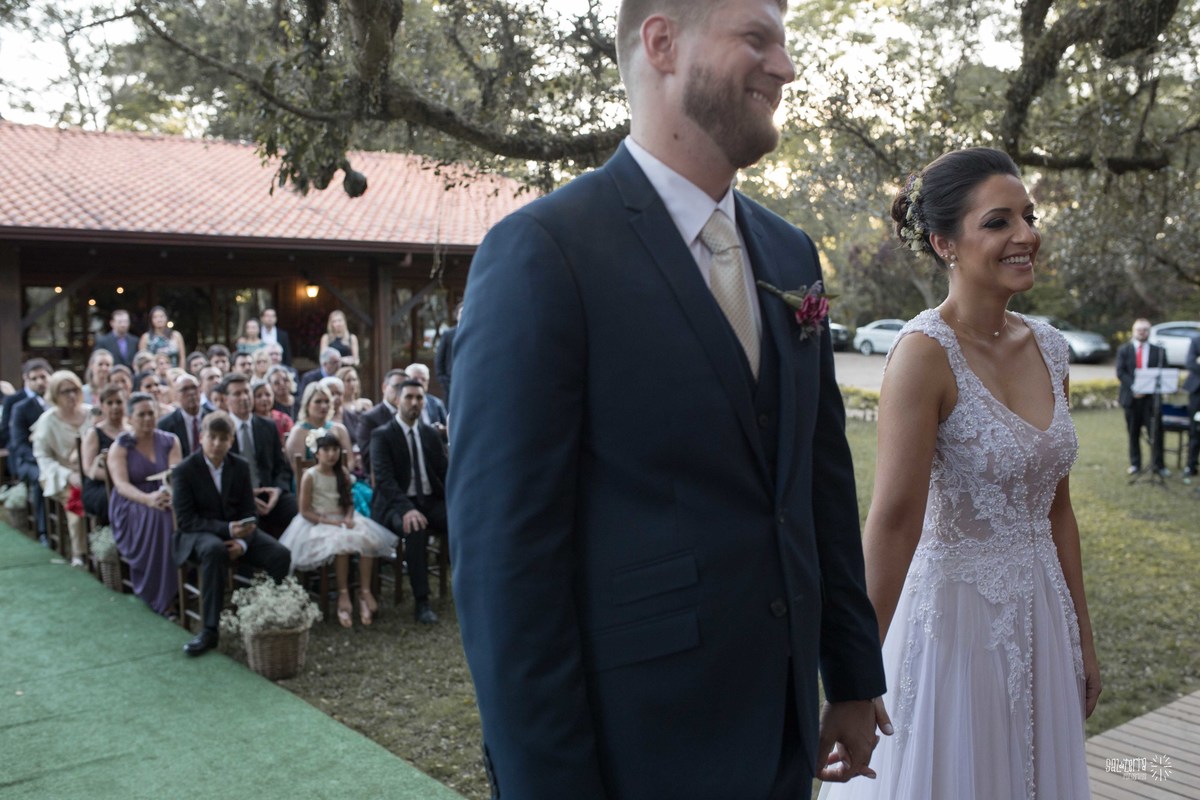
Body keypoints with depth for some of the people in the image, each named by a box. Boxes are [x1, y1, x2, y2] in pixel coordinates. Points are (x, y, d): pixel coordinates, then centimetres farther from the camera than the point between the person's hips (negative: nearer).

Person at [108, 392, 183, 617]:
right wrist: (148, 499, -34)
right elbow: (121, 484, -13)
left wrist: (171, 493, -31)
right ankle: (160, 598, -27)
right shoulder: (119, 447, 3)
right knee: (155, 517, -34)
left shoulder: (170, 441, 9)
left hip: (165, 500, 2)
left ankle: (171, 594, -23)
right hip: (131, 508, -2)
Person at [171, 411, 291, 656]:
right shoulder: (183, 470, -8)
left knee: (281, 555, -22)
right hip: (198, 533, -4)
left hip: (237, 530, 4)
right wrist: (227, 529, -26)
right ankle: (210, 630, -33)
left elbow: (249, 512, 5)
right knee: (215, 549, -40)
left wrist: (243, 542, -16)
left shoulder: (240, 466, 4)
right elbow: (185, 519, -13)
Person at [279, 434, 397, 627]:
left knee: (368, 538, -25)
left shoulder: (343, 474, 8)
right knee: (342, 541, -36)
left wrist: (348, 518, -9)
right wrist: (329, 521, -17)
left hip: (342, 521, 5)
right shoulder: (310, 476, -7)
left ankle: (365, 591, -22)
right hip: (318, 524, -5)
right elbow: (305, 511, -8)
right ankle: (343, 594, -23)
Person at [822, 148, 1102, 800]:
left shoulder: (1049, 348, 3)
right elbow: (893, 520, -23)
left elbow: (1056, 508, 10)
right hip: (954, 615, -7)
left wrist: (1082, 639, 14)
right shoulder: (925, 351, -18)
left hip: (1039, 617, 7)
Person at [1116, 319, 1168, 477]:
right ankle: (1135, 464, 16)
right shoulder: (1124, 350, 8)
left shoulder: (1158, 351, 8)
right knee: (1133, 433, 6)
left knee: (1156, 431, -4)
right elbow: (1120, 372, -1)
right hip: (1131, 397, 0)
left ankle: (1159, 465, 5)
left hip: (1151, 397, 0)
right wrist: (1133, 388, -16)